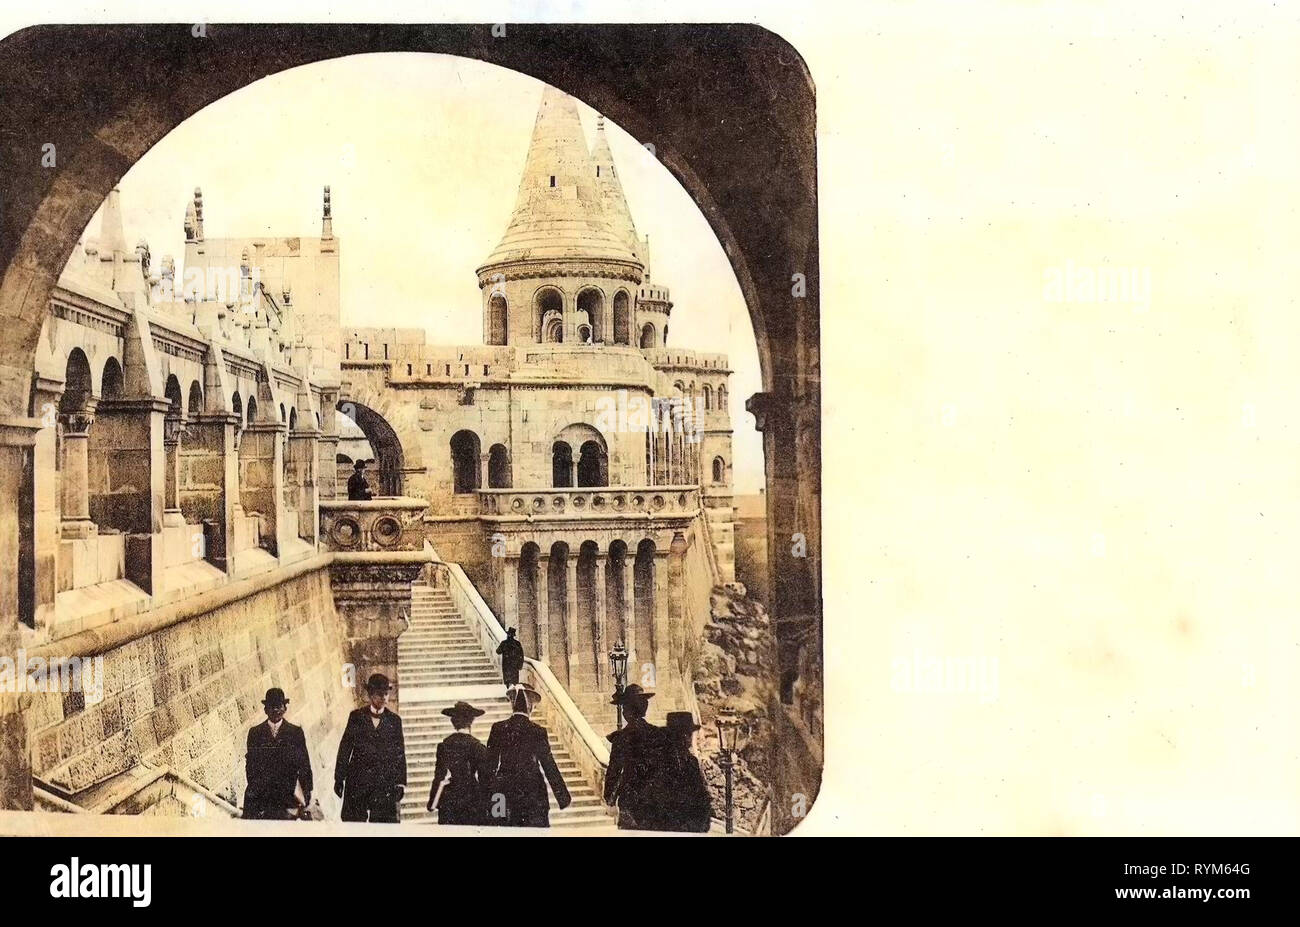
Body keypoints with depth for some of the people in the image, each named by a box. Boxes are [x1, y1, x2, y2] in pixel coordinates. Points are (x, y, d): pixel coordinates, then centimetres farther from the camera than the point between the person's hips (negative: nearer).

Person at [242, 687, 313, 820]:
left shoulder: (296, 732, 10)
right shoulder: (255, 732, 13)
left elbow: (304, 766, 7)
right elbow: (250, 765, 10)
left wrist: (307, 794, 0)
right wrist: (254, 788, -3)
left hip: (285, 795, -1)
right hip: (259, 796, 1)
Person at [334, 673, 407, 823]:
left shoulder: (394, 721, 8)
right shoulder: (356, 717, 7)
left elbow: (400, 754, 7)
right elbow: (345, 748, 6)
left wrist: (400, 784, 1)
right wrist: (339, 779, 2)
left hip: (384, 784, 0)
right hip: (357, 781, 0)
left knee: (385, 822, -6)